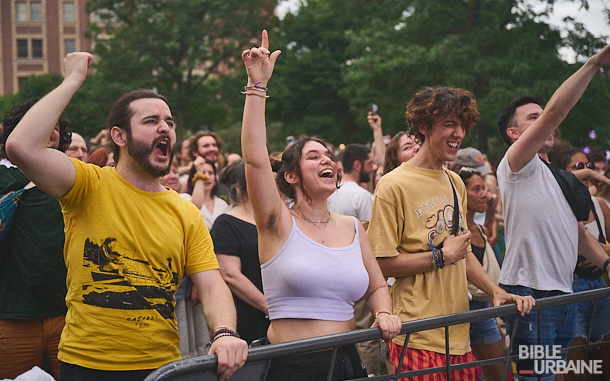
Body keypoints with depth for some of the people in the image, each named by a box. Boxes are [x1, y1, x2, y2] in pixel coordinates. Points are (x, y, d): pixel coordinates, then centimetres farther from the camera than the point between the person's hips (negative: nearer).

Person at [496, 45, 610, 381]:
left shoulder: (557, 178, 23)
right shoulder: (516, 165, -4)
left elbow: (576, 231, 25)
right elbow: (554, 112, -17)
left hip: (562, 295, 9)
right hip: (529, 294, -9)